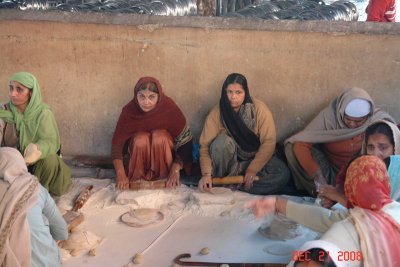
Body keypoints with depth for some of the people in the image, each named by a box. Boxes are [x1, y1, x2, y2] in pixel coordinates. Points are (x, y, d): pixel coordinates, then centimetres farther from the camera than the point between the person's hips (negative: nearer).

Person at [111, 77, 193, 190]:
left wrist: (176, 169, -27)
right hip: (137, 154, 0)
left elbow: (185, 142, -19)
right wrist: (121, 174, -31)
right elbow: (117, 144, -20)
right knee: (141, 139, -32)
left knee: (159, 136, -31)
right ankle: (137, 179, -13)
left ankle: (163, 177, -13)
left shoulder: (169, 107, -22)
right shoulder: (129, 110, -20)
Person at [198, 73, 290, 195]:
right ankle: (220, 179, -15)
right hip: (230, 157, -1)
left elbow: (268, 141, -17)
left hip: (254, 156, 2)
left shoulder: (259, 108, -16)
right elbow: (205, 145, -17)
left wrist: (253, 169, -23)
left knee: (283, 174, -26)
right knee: (223, 141, -35)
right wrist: (206, 173, -31)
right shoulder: (217, 112, -15)